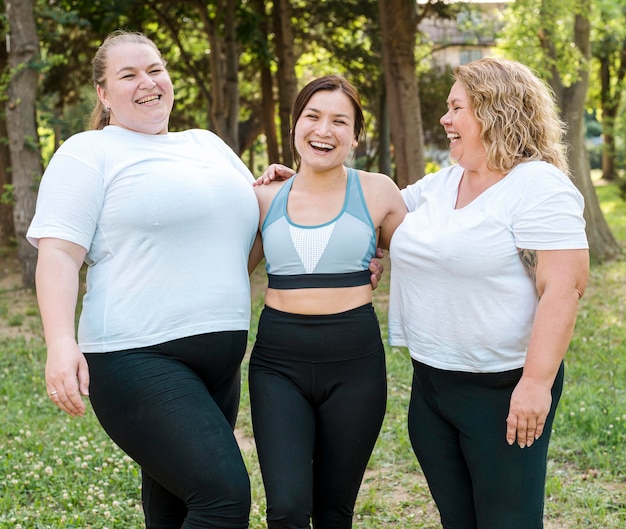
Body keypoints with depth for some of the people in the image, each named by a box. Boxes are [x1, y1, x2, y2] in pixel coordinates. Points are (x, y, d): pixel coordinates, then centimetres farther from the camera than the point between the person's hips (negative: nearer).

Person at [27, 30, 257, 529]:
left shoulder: (208, 144, 19)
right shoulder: (88, 153, -1)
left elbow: (253, 216, 32)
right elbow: (58, 253, -10)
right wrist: (60, 343, -24)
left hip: (220, 358, 7)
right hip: (139, 357, -7)